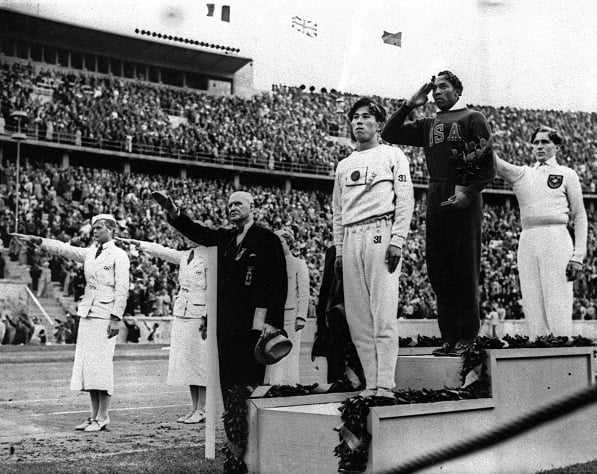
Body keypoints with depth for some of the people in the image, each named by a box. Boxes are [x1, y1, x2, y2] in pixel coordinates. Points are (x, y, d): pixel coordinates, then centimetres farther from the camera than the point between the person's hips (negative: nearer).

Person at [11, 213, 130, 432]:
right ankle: (94, 416, 12)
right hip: (87, 315, 7)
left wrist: (116, 318, -15)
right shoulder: (89, 253, 16)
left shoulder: (119, 256, -3)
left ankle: (102, 418, -1)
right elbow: (63, 249, 7)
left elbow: (122, 289, -9)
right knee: (87, 365, 6)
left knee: (101, 365, -7)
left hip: (105, 317, -7)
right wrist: (36, 240, -4)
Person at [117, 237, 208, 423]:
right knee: (186, 363, 8)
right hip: (181, 315, 8)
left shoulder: (209, 257, -9)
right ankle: (194, 408, 15)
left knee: (200, 362, -4)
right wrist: (136, 243, 14)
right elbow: (162, 251, 19)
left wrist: (207, 319, -15)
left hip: (199, 317, -8)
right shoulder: (185, 256, 12)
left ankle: (202, 410, 2)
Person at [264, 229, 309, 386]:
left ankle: (290, 385, 3)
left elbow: (304, 293, -2)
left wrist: (301, 316, -10)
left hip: (290, 315, -3)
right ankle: (274, 385, 3)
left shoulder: (299, 264, 3)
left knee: (289, 354, -2)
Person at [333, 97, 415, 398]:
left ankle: (385, 385, -13)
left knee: (383, 315, -12)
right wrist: (338, 250, 13)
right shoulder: (344, 165, 24)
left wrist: (397, 240, -11)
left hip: (381, 233, -5)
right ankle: (371, 384, 4)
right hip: (351, 239, 6)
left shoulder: (392, 156, 10)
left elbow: (405, 201, 0)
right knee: (357, 318, 0)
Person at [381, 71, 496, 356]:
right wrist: (410, 105, 14)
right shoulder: (428, 125, 23)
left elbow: (489, 165, -1)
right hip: (436, 200, 5)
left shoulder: (472, 119, 7)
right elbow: (389, 134, 20)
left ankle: (467, 337, -2)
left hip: (464, 199, -5)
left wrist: (469, 193, -14)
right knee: (438, 271, 3)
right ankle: (448, 337, 8)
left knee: (465, 270, -6)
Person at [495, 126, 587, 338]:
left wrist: (578, 256, -3)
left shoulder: (567, 174, 11)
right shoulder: (522, 174, 17)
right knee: (533, 312, 1)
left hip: (556, 240, -3)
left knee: (558, 311, -8)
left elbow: (579, 216, 7)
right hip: (528, 242, 3)